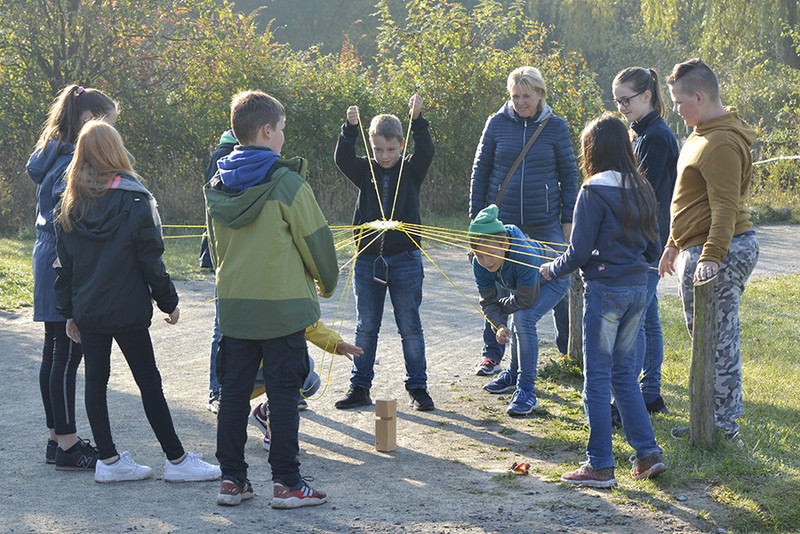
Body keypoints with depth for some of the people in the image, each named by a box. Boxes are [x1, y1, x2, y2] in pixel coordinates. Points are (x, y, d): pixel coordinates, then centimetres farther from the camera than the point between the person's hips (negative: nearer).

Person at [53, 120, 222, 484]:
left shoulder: (71, 206, 4)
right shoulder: (133, 200, -11)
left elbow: (64, 263, 8)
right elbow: (150, 259, -10)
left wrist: (69, 311, 15)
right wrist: (168, 301, 0)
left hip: (86, 310, 5)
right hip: (127, 309, -4)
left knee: (95, 380, 10)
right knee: (149, 382, 2)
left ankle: (108, 460, 11)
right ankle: (176, 460, 8)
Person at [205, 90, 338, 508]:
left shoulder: (218, 187, 6)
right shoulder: (287, 183, -13)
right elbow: (315, 239, -7)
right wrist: (327, 282, 11)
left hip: (233, 304, 5)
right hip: (282, 305, -5)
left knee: (234, 391, 11)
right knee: (282, 393, 1)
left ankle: (231, 479, 14)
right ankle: (286, 483, 4)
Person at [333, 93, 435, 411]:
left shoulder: (411, 171, 3)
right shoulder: (365, 171, 6)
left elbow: (426, 152, -14)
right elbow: (343, 159, -9)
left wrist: (417, 119, -26)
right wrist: (350, 128, -23)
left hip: (405, 258, -2)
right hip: (368, 259, 2)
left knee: (410, 326, 3)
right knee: (365, 327, 7)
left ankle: (417, 387, 12)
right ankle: (360, 387, 15)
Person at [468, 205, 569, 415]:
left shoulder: (524, 256, -45)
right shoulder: (480, 264, -27)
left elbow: (525, 300, -35)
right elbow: (488, 300, -18)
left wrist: (500, 307, -19)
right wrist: (500, 325, -34)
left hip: (553, 281, -7)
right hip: (523, 283, 7)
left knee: (523, 318, -27)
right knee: (514, 324, 21)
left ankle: (527, 390, -24)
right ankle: (514, 374, 50)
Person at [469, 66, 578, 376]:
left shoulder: (556, 126, 0)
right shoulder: (497, 124, 1)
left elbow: (568, 175, 6)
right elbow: (480, 170, 6)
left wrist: (568, 219, 3)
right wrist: (477, 216, 3)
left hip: (546, 221, 0)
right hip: (503, 219, 0)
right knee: (497, 288, 3)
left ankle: (568, 350, 22)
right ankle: (491, 355, 15)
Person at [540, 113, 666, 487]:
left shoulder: (594, 192, -14)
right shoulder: (641, 190, 7)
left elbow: (579, 253, -13)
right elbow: (653, 249, 13)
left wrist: (551, 270, 4)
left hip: (605, 289, -7)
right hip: (638, 288, 7)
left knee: (597, 377, 1)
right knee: (624, 372, 17)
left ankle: (600, 466, 6)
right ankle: (647, 453, 15)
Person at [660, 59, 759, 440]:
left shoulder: (721, 144, -18)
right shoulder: (703, 134, 17)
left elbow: (725, 207, -24)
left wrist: (711, 257, -30)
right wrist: (675, 245, 27)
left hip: (722, 251, -11)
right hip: (701, 246, 11)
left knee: (715, 341, -5)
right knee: (720, 338, 14)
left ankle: (721, 424, 3)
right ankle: (724, 419, 21)